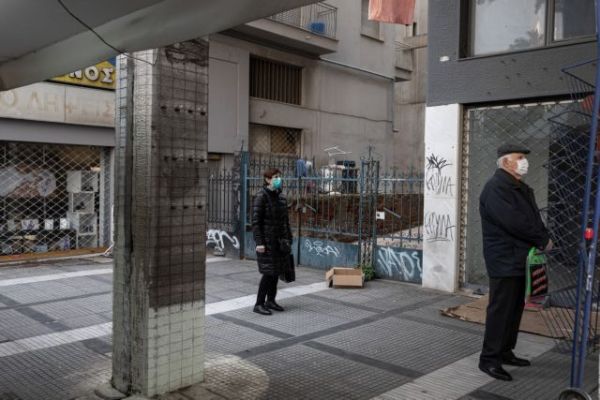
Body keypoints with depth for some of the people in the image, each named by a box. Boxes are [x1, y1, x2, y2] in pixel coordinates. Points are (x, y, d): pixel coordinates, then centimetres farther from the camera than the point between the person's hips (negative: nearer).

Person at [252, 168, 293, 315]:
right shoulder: (261, 196, -10)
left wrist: (289, 240, 14)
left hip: (280, 241, 7)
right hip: (267, 240, -7)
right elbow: (255, 221, -13)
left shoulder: (281, 197, 10)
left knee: (277, 271, 11)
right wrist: (259, 242, -19)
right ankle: (259, 304, 3)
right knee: (269, 272, -7)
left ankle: (270, 300, 25)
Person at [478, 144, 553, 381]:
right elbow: (513, 222, -23)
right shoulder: (496, 187, -14)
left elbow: (533, 218, 14)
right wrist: (543, 240, -12)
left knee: (515, 308, 14)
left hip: (522, 259, 9)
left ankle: (505, 352, 25)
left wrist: (542, 239, -5)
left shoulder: (522, 188, 17)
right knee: (501, 310, -5)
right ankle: (489, 359, 3)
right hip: (504, 261, -9)